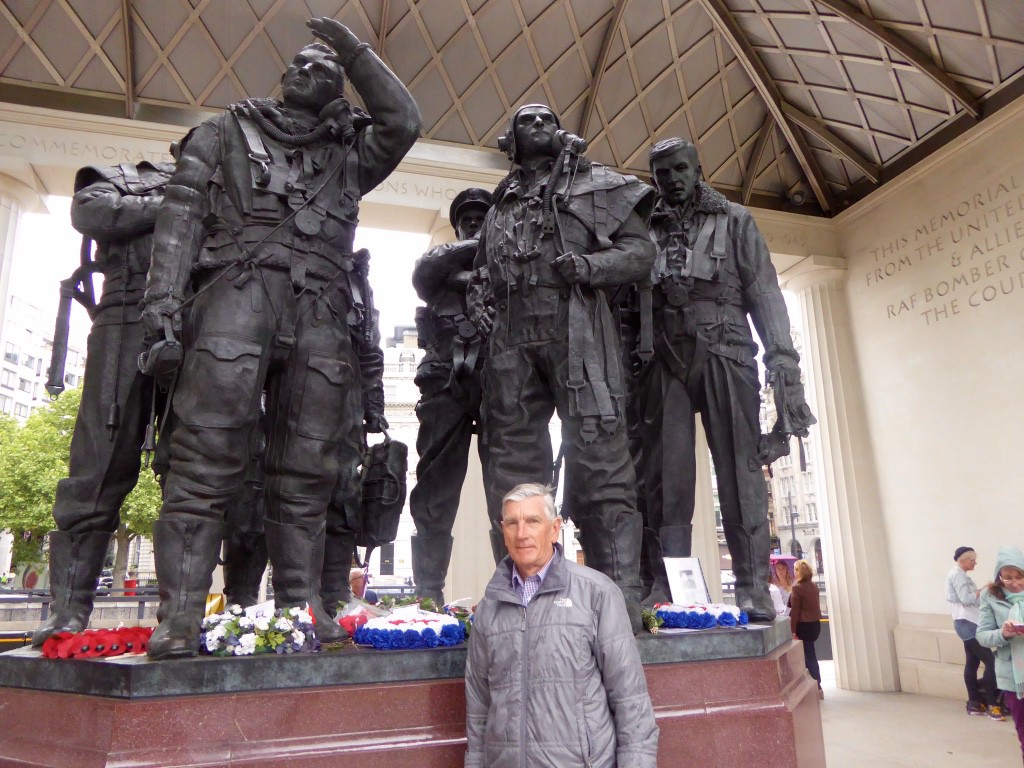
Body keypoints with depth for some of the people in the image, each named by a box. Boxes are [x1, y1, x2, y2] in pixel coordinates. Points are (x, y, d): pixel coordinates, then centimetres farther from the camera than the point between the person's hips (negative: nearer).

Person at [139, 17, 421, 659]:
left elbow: (403, 123, 14)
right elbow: (184, 208, 11)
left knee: (308, 472, -1)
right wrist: (164, 290, -4)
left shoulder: (349, 154, 30)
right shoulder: (228, 131, 24)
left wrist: (355, 52, 20)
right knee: (207, 458, -12)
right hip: (239, 288, -2)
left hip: (322, 312, 2)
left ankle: (302, 608, 4)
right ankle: (180, 619, -10)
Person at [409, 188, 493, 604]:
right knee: (436, 486, -2)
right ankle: (427, 595, 1)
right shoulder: (441, 262, 24)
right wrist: (471, 248, -4)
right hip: (448, 379, 0)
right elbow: (422, 272, 2)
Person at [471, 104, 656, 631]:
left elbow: (640, 252, 7)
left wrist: (589, 266, -11)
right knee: (513, 460, 1)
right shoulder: (501, 203, 27)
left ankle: (621, 598, -9)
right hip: (511, 338, 5)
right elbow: (486, 271, 32)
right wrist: (483, 304, 11)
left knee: (598, 458, -12)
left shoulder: (596, 185, 16)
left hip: (574, 330, -4)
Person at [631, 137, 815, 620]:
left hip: (723, 350, -1)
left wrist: (783, 359, -6)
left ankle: (753, 589, -1)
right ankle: (664, 588, 0)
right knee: (665, 475, -3)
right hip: (664, 357, 2)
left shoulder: (734, 221, 17)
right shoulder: (645, 229, 20)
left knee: (739, 469, -5)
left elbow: (764, 291, 7)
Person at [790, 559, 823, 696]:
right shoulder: (814, 586, 5)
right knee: (810, 654, 17)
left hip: (804, 625, -7)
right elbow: (815, 605, 13)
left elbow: (795, 611, -16)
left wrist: (793, 630, -13)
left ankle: (817, 687, 5)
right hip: (815, 623, 7)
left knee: (808, 655, 2)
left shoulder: (797, 587, -17)